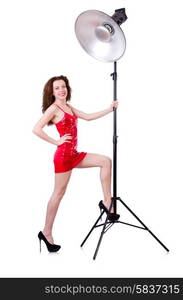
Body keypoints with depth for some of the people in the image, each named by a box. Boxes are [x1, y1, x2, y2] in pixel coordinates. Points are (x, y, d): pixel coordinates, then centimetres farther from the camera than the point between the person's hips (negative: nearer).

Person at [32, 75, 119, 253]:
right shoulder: (53, 108, -10)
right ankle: (46, 232, 10)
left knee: (105, 161, 4)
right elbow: (36, 129, -19)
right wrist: (56, 142, -14)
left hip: (73, 154, 8)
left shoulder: (69, 107, 16)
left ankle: (107, 202, 6)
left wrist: (110, 109, 13)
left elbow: (88, 117, 19)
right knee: (59, 192, -2)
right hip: (63, 155, -8)